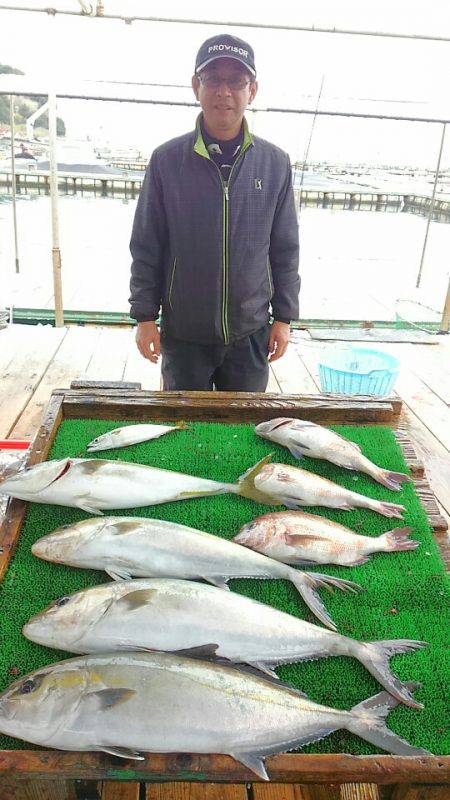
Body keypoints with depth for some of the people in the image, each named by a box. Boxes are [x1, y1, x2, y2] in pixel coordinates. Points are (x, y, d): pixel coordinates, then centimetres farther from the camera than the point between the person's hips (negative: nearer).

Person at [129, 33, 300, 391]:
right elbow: (146, 248, 0)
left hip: (250, 334, 1)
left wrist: (284, 317, 4)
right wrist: (144, 316, -2)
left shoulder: (275, 163, 0)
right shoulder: (167, 160, -4)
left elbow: (286, 249, 5)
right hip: (182, 332, -1)